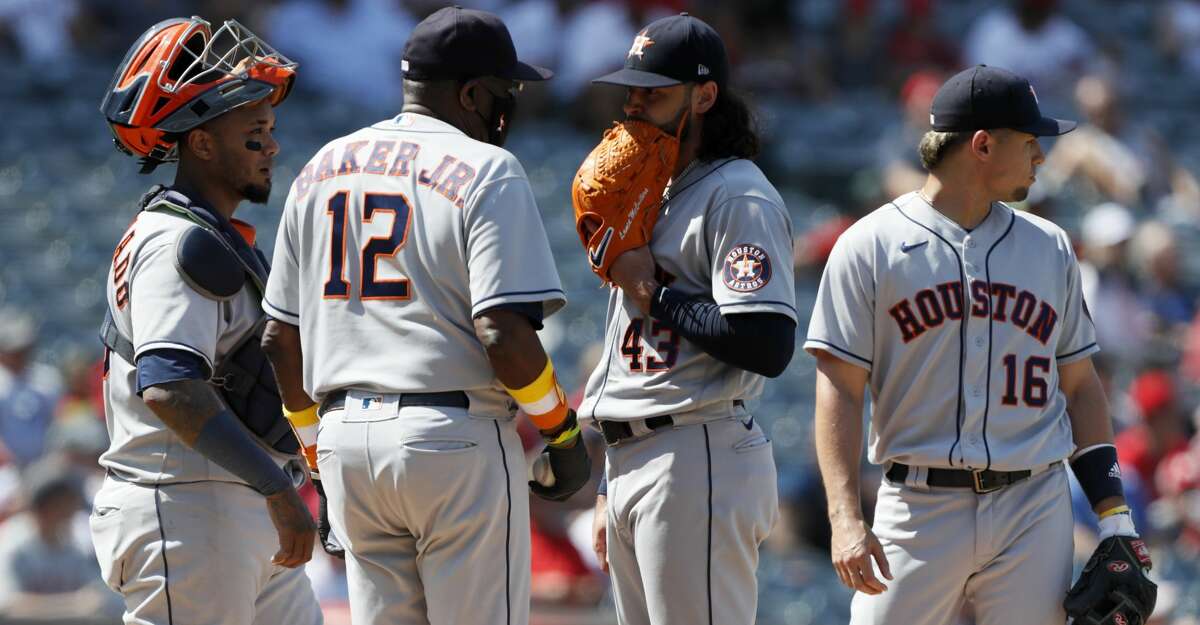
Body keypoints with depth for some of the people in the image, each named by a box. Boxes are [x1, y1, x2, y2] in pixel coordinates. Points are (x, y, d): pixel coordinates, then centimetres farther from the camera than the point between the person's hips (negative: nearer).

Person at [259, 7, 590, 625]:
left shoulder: (321, 170, 13)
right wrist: (562, 431, -5)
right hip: (456, 439, -6)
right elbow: (502, 333, -18)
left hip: (344, 437, 6)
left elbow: (281, 338, 14)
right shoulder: (485, 171, -8)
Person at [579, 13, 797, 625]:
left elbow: (767, 346, -22)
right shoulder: (651, 195, 21)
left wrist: (655, 292, -13)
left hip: (698, 458, -10)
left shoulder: (738, 198, -9)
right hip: (630, 462, 10)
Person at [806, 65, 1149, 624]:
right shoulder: (870, 247, 0)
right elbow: (839, 390, -4)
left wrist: (1114, 515, 8)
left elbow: (1080, 386, 17)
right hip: (918, 510, -3)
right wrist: (846, 519, -16)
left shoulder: (1049, 247, 13)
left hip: (1035, 514, 3)